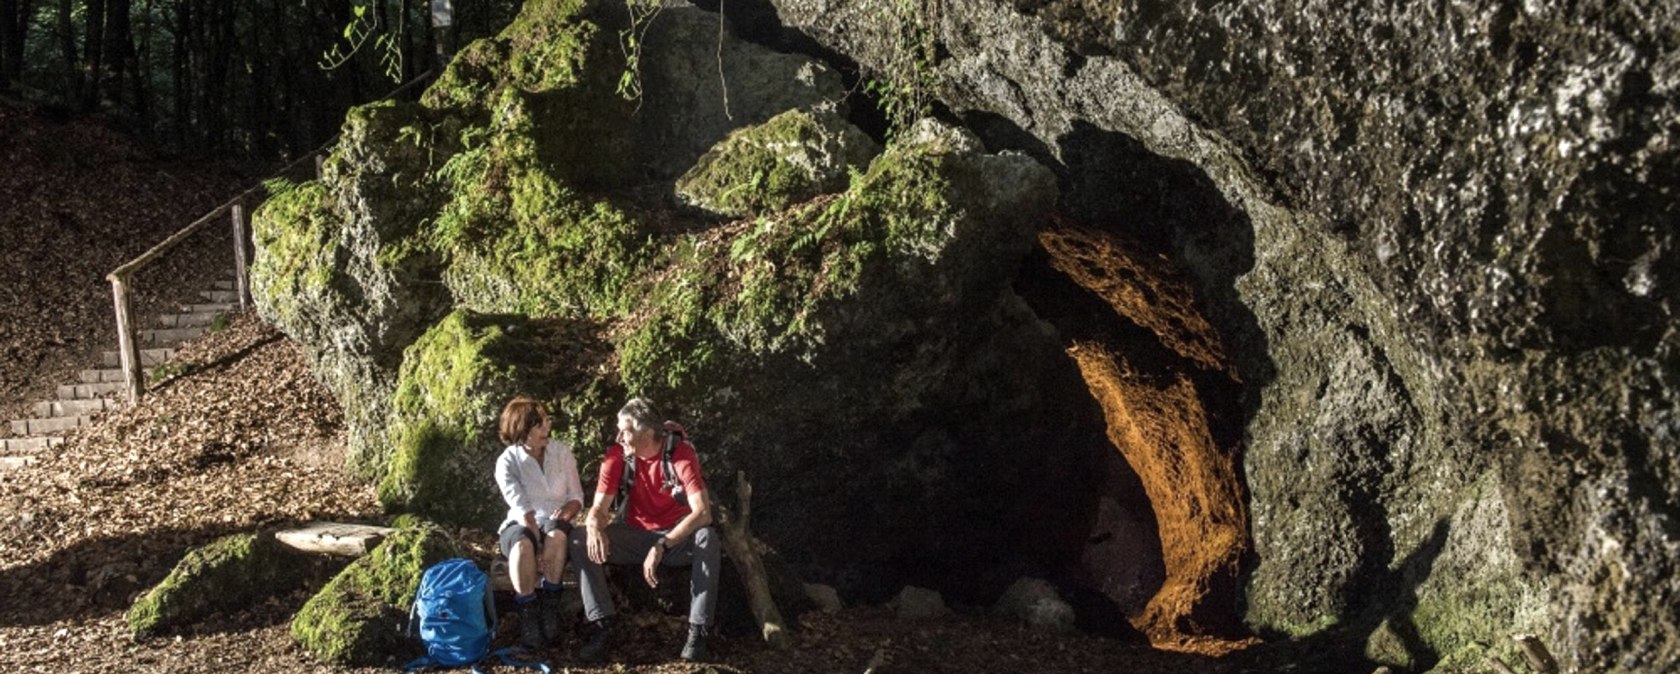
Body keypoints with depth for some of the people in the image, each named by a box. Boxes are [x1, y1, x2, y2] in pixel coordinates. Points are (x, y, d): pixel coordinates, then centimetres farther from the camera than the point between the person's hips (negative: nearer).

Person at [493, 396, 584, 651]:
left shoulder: (562, 452, 1)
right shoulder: (507, 462, -9)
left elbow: (576, 496, 2)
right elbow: (521, 509, -19)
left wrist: (568, 510, -23)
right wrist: (541, 546, -30)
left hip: (555, 523, 2)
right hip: (521, 525, -2)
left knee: (556, 532, -37)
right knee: (523, 544, -40)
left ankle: (549, 605, -23)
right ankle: (528, 613, -26)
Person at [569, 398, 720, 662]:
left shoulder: (681, 454, -21)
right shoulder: (617, 455, -10)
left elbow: (703, 512, -30)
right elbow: (599, 507, -9)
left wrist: (662, 545, -39)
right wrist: (595, 528, -34)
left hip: (678, 536, -3)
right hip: (636, 536, 3)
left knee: (707, 539, -36)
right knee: (580, 538, -19)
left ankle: (698, 630, -28)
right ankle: (601, 625, -21)